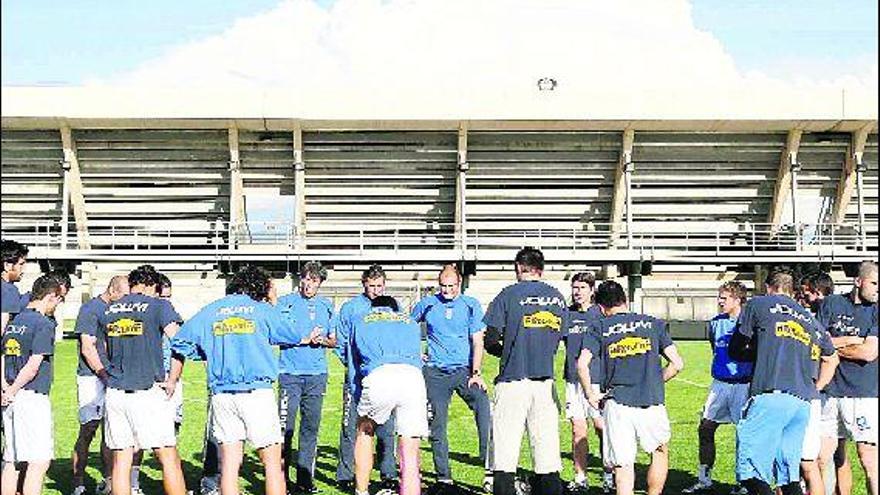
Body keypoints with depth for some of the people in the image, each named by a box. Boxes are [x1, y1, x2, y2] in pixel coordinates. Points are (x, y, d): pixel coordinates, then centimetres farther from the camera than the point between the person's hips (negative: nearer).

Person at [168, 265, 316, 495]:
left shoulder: (209, 311, 12)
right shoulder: (264, 310, 2)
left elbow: (180, 344, 14)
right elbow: (294, 337, 15)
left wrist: (172, 380, 25)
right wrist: (274, 305, 25)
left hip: (221, 395, 4)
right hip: (258, 392, -3)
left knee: (229, 464, 7)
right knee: (272, 463, 4)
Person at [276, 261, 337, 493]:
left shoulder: (327, 306, 14)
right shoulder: (285, 303, 3)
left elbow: (334, 341, 18)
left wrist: (324, 340, -5)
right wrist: (305, 338, -9)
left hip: (317, 374, 3)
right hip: (290, 372, -3)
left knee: (311, 427, 5)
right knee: (286, 427, -7)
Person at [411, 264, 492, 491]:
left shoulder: (471, 305, 3)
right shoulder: (427, 304, 6)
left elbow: (477, 341, -1)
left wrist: (476, 373, -10)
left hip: (464, 369, -1)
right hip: (436, 372, 1)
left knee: (483, 405, -24)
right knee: (437, 425, 3)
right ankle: (443, 476, 15)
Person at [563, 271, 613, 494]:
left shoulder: (601, 313, 2)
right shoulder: (566, 314, 10)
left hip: (598, 378, -3)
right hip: (573, 380, 3)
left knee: (602, 427, -2)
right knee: (578, 430, 4)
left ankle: (608, 474, 13)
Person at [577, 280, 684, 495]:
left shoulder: (600, 328, 5)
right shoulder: (654, 324, 9)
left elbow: (582, 364, -9)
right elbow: (677, 364, 3)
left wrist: (590, 394, 3)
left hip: (616, 404, -1)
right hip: (652, 403, 1)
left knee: (623, 465, 5)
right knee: (660, 452, 24)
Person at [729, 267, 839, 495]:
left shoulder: (758, 304, 10)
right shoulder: (811, 320, 26)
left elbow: (735, 351, 14)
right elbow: (831, 359, 38)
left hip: (770, 397, -6)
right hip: (803, 404, 6)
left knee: (750, 471, -8)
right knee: (789, 475, 11)